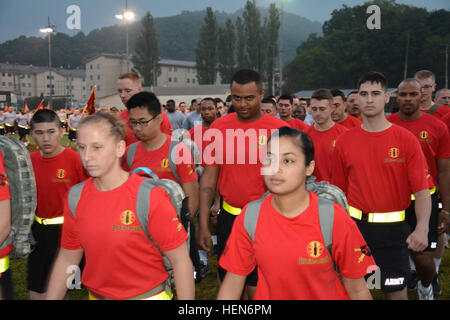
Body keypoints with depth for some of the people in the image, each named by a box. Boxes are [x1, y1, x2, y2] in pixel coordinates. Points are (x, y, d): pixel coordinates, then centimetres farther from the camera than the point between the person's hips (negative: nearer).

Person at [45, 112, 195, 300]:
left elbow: (180, 260, -17)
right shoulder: (76, 198, -5)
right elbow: (67, 259, 5)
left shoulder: (149, 197, -21)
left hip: (146, 294, -4)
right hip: (96, 294, 5)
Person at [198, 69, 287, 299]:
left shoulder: (279, 129, -8)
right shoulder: (219, 127, 0)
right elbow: (209, 177, 3)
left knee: (257, 288, 5)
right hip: (228, 218, 3)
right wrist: (203, 224, 0)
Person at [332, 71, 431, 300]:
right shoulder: (344, 141, 1)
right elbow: (339, 190, 7)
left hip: (393, 229, -2)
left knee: (397, 292, 8)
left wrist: (422, 228, -22)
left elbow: (422, 190, -9)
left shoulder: (406, 140, -5)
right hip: (355, 226, 2)